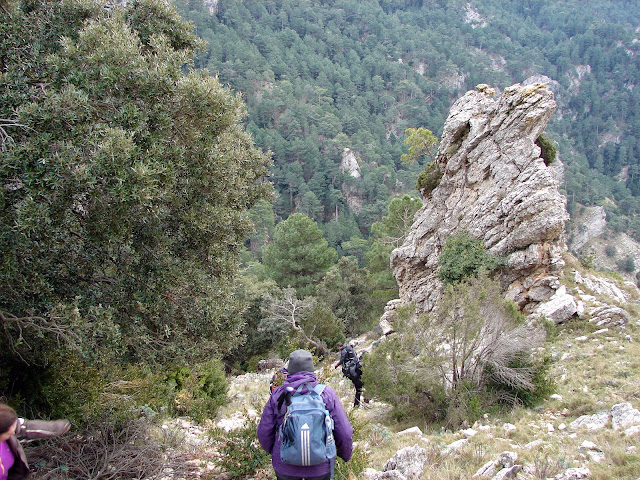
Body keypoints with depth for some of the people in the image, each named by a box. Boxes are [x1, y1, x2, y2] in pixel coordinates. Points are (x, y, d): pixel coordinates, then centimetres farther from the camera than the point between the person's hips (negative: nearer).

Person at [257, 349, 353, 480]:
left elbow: (263, 433, -1)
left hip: (285, 467, 1)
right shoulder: (327, 393, -10)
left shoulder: (278, 395, -8)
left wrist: (272, 451, 21)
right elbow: (345, 434, -8)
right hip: (320, 468, 0)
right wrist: (345, 454, 13)